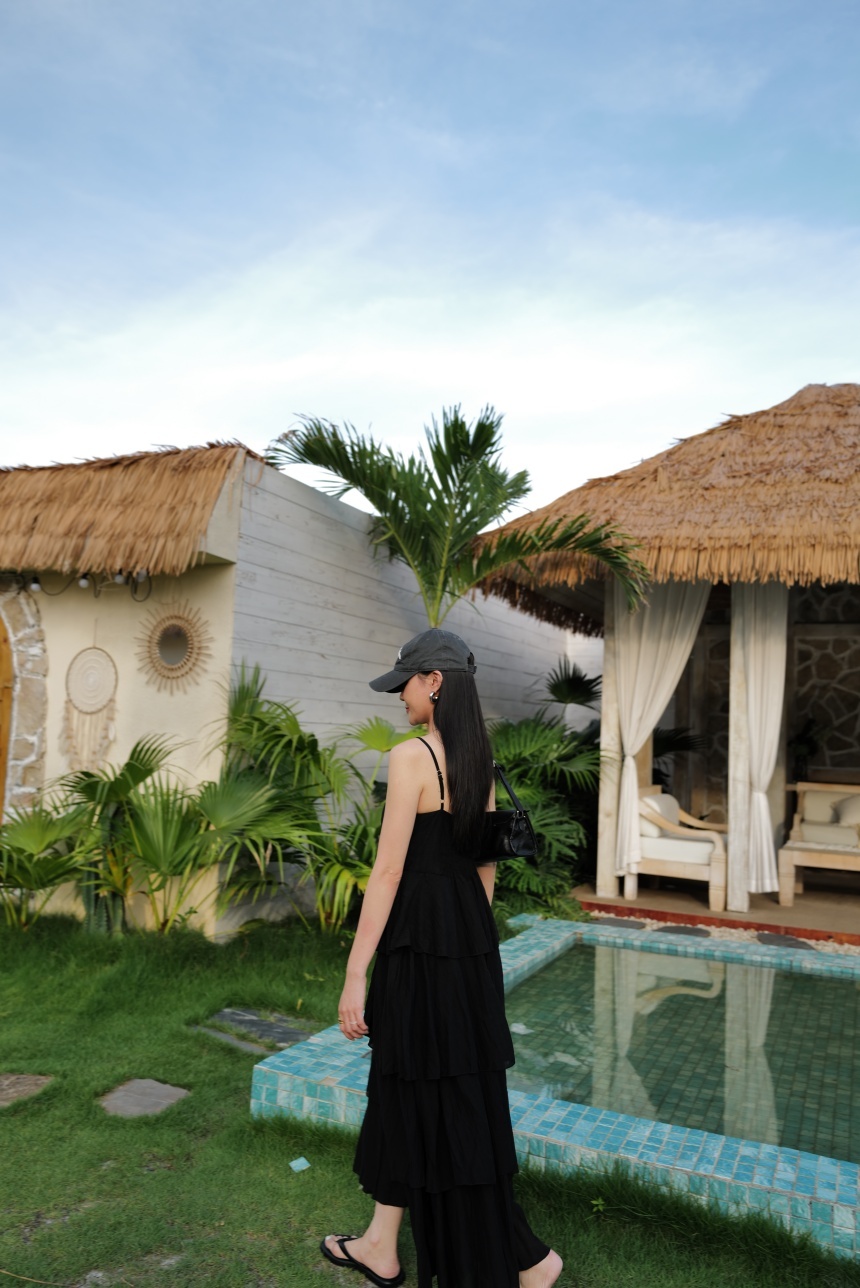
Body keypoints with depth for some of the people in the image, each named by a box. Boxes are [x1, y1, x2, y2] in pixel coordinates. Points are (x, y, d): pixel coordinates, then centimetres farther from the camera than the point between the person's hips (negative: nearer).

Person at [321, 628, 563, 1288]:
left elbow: (389, 869, -19)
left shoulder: (412, 756, -18)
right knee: (402, 1086, 20)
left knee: (447, 1106, 7)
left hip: (420, 937, -8)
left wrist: (354, 974, -15)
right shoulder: (479, 757, 7)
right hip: (471, 935, 9)